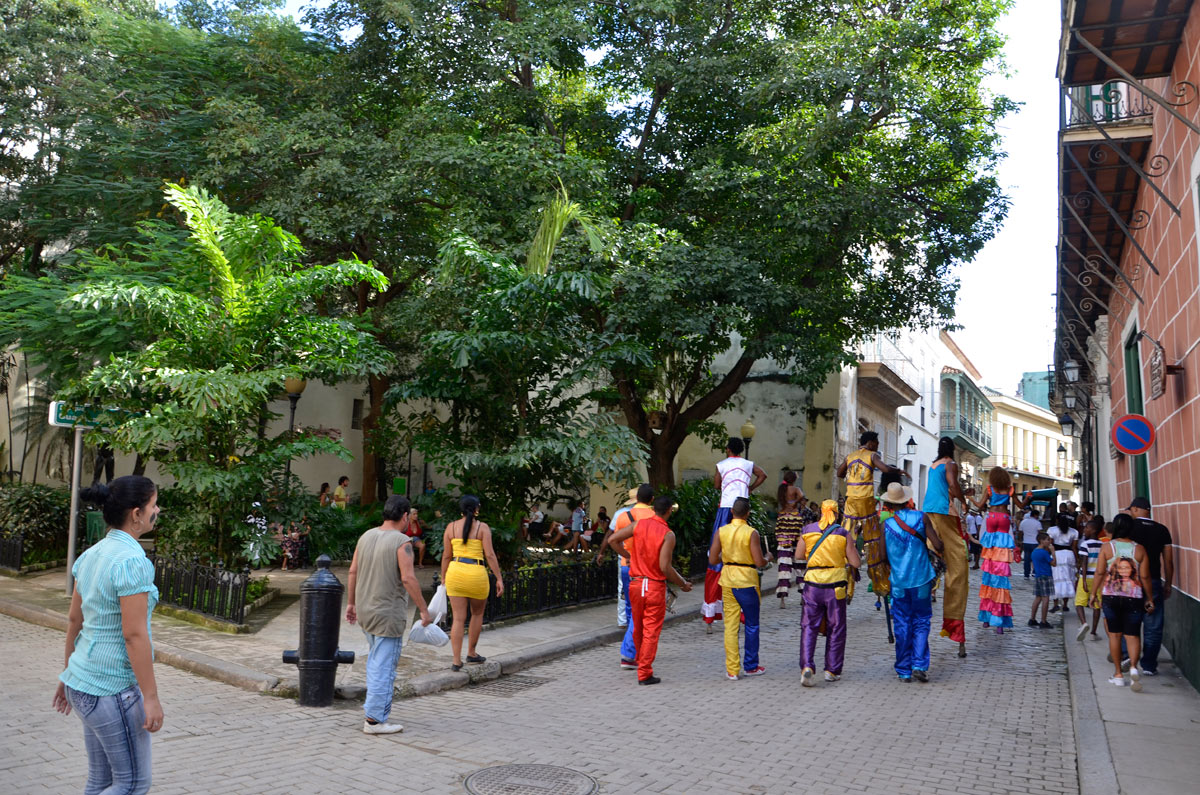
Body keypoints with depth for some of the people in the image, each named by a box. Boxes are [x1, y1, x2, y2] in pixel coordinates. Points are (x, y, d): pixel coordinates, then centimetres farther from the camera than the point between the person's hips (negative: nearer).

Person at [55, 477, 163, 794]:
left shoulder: (92, 554, 5)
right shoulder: (132, 560, -22)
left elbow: (74, 618, 12)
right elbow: (134, 634, -22)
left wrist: (68, 674, 22)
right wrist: (151, 697, -17)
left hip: (83, 681, 9)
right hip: (114, 688, -9)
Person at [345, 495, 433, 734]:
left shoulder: (366, 536, 5)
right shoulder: (401, 542, -16)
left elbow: (353, 572, 8)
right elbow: (408, 578, -22)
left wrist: (350, 603, 17)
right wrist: (424, 610, -15)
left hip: (365, 610, 7)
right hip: (389, 613, -7)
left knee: (376, 658, 24)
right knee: (384, 666, 0)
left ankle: (373, 704, 31)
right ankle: (374, 719, 4)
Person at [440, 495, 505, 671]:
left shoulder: (451, 527, 6)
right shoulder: (482, 527, -3)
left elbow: (446, 556, 8)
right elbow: (490, 555, -8)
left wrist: (443, 578, 17)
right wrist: (499, 579, -4)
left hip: (455, 572, 3)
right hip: (477, 574, -2)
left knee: (458, 618, 5)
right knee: (477, 613, 20)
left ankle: (457, 660, 2)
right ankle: (471, 653, 27)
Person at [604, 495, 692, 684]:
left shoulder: (638, 524, -2)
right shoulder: (668, 535, -14)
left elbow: (612, 540, -4)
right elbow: (665, 567, -18)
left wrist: (627, 555, 11)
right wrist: (683, 584, -4)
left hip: (635, 584, 4)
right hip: (655, 586, -4)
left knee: (638, 628, 20)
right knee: (651, 631, 3)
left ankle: (641, 661, 38)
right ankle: (644, 673, 4)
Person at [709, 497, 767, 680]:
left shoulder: (721, 531, -1)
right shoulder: (751, 533, -12)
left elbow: (713, 559, -1)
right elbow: (759, 562, -14)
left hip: (728, 580, 3)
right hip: (747, 581, -3)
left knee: (730, 625, 6)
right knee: (751, 625, 12)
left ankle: (732, 669, 7)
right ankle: (751, 666, 20)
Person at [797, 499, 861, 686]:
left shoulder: (808, 531, 1)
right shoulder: (843, 534, -3)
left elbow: (798, 555, 9)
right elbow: (856, 563, -1)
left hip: (812, 585, 1)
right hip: (835, 586, -1)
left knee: (809, 627, 6)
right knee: (836, 629, 12)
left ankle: (807, 666, -10)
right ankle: (832, 670, 17)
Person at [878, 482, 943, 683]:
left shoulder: (886, 524, -5)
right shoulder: (921, 518, -5)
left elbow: (883, 556, -2)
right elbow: (938, 546, -6)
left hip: (898, 581, 0)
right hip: (921, 579, 0)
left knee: (902, 626, 9)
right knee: (921, 623, 11)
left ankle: (904, 671, 11)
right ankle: (919, 665, -2)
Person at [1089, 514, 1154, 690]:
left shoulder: (1107, 547, -3)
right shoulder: (1140, 549, 0)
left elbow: (1099, 572, -5)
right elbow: (1145, 577, 0)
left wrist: (1094, 593, 4)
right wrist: (1150, 598, 10)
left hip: (1110, 596, 0)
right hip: (1134, 597, 0)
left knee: (1114, 634, 10)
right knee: (1132, 635, 5)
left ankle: (1119, 674, 15)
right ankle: (1134, 666, -19)